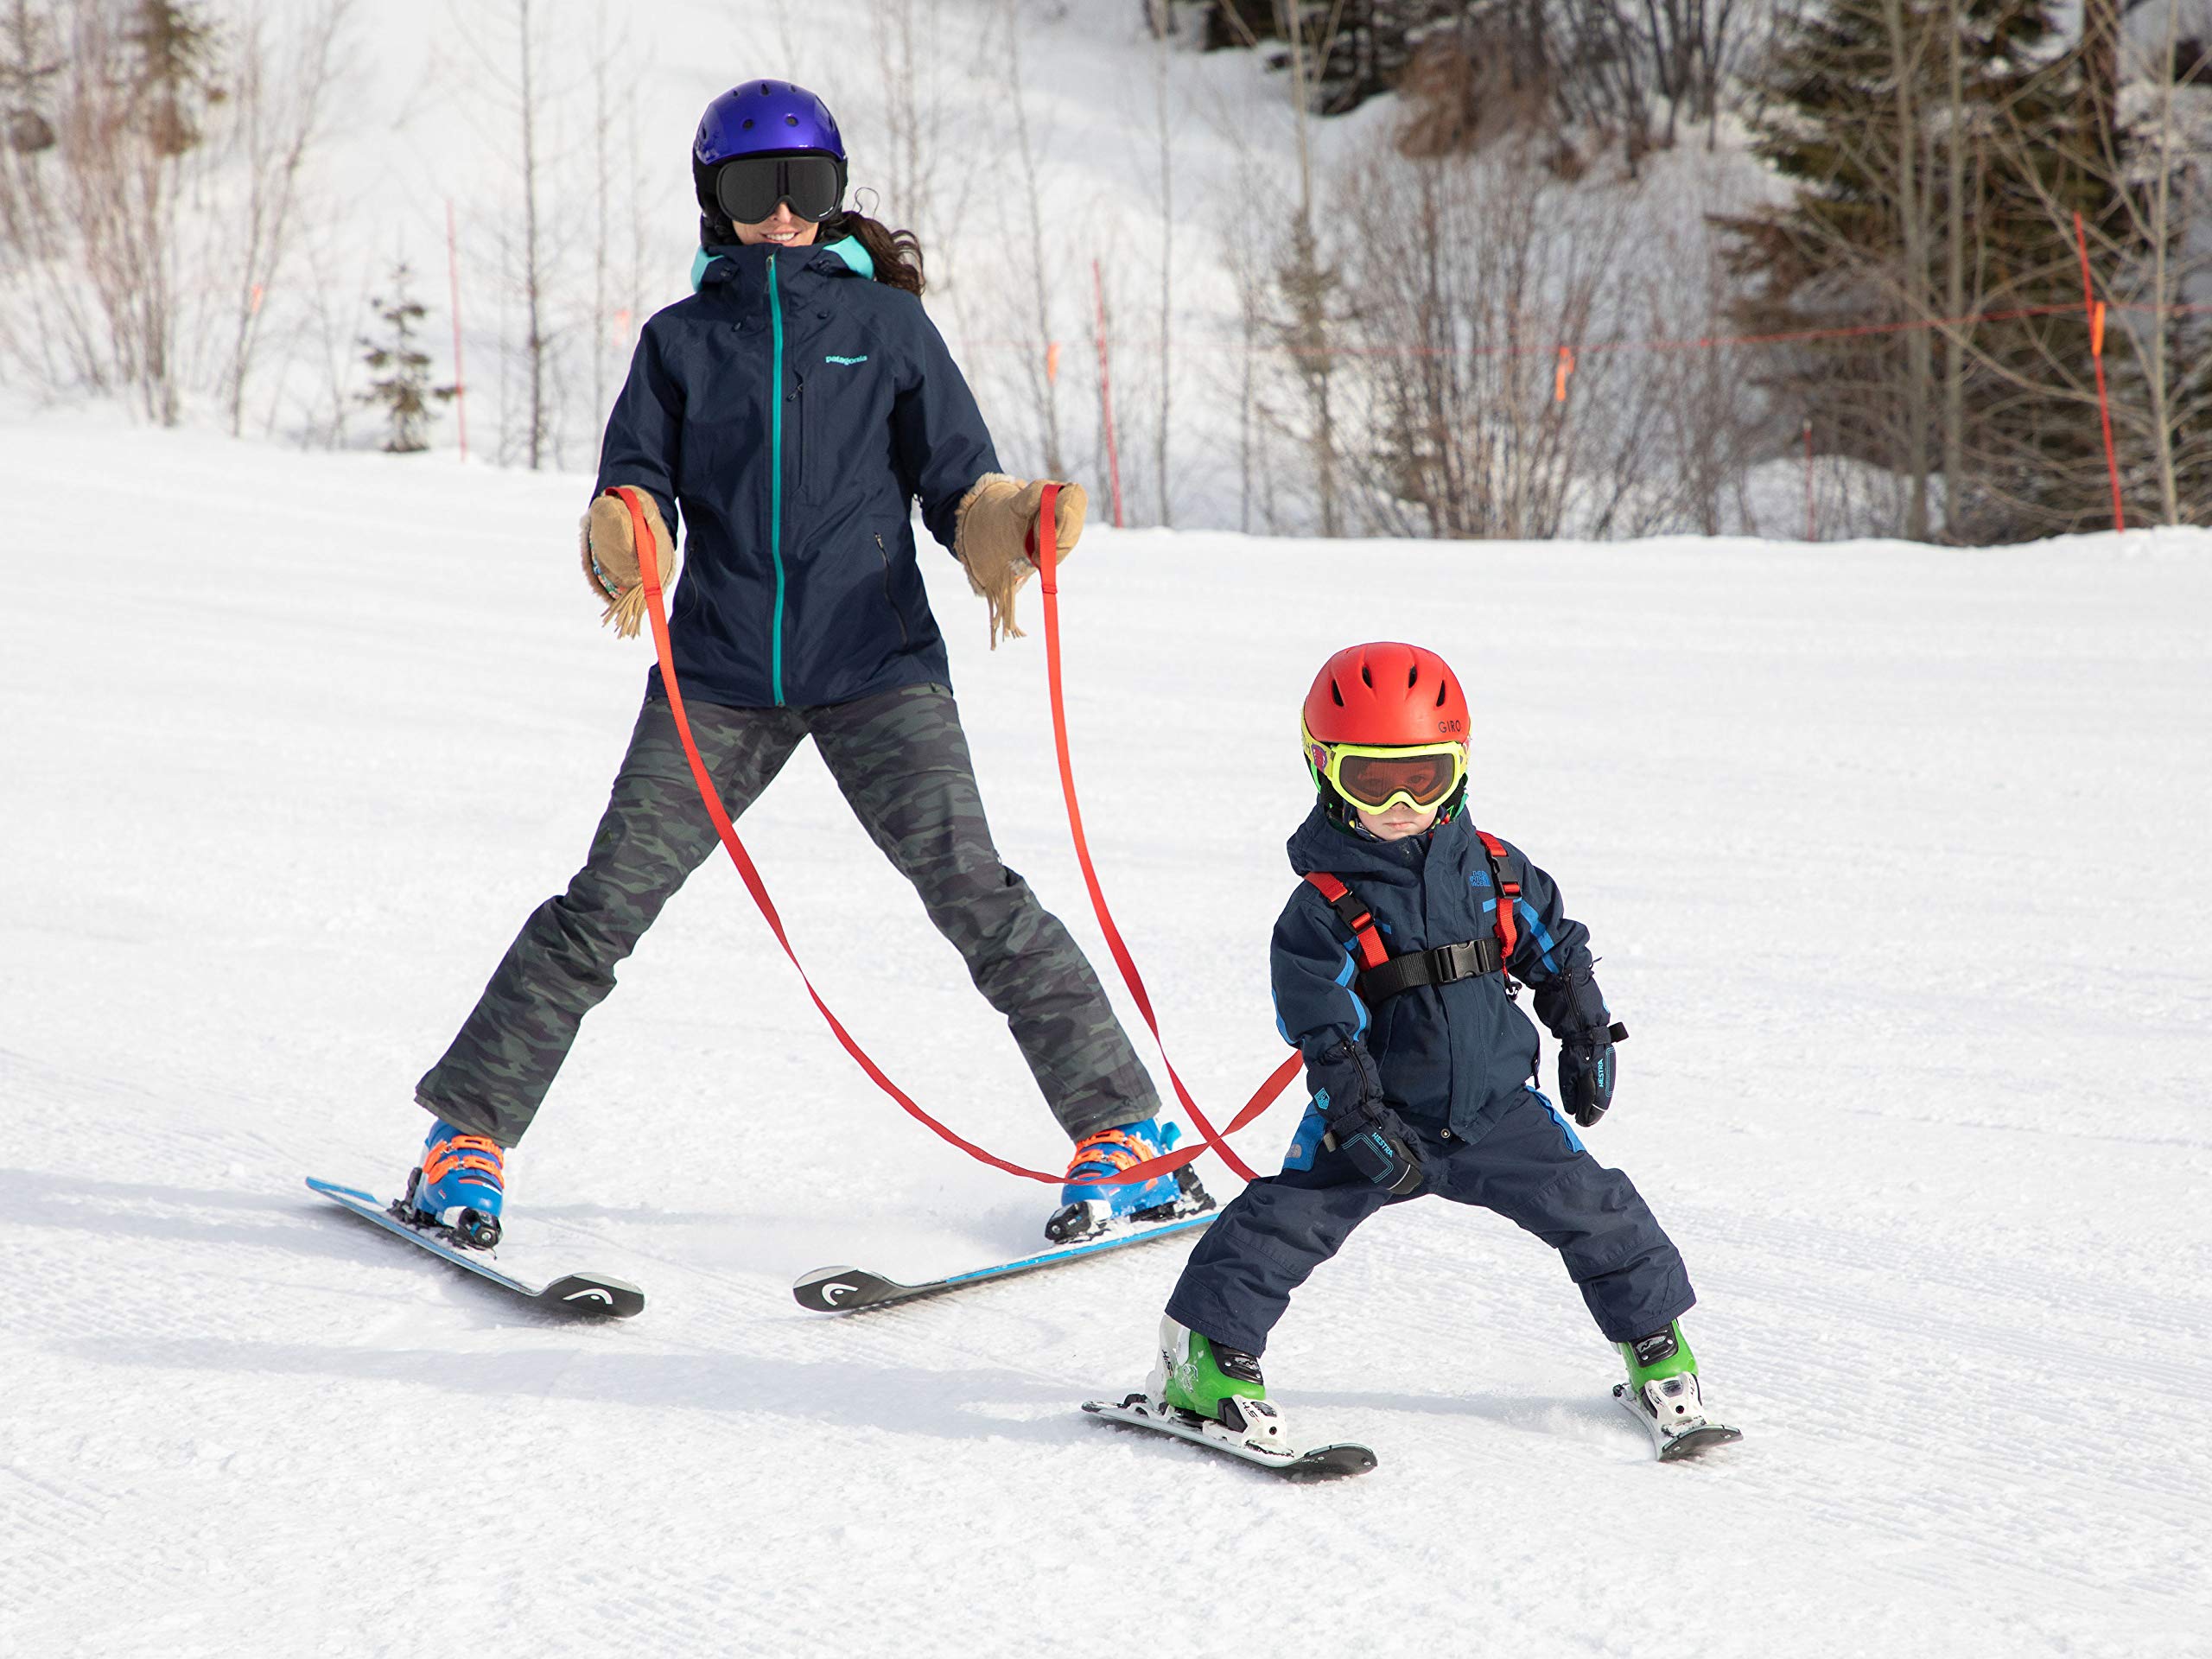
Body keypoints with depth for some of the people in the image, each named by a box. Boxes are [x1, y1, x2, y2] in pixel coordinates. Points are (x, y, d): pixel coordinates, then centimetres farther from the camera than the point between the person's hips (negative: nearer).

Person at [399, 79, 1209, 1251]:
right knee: (605, 902, -5)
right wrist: (626, 547, -19)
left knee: (973, 894, -12)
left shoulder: (890, 327, 10)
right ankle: (468, 1135, 7)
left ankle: (1127, 1135, -5)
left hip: (877, 662, -1)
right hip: (719, 673, 1)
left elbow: (960, 484, 6)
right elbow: (636, 486, 5)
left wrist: (1011, 529, -16)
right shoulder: (680, 340, 14)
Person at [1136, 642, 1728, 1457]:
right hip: (1379, 1114, -3)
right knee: (1291, 1219, -16)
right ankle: (1208, 1358, -4)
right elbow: (1322, 1030, -14)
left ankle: (1655, 1342, 22)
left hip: (1498, 1108, 3)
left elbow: (1556, 951, 16)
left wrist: (1588, 1040, 13)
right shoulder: (1324, 907, -11)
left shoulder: (1495, 871, 1)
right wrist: (1361, 1122, -22)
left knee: (1596, 1208, 2)